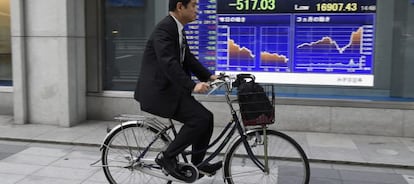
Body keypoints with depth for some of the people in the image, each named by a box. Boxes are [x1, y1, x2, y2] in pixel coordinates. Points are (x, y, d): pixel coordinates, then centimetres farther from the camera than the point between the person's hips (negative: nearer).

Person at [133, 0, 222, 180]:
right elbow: (168, 63, -30)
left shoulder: (177, 29, 13)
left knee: (206, 117, 7)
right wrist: (192, 85, -37)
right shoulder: (164, 28, -18)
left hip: (170, 87, 10)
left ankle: (198, 163, 20)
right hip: (158, 90, -10)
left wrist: (209, 76, 7)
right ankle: (167, 156, -3)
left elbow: (188, 59, 17)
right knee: (199, 118, -18)